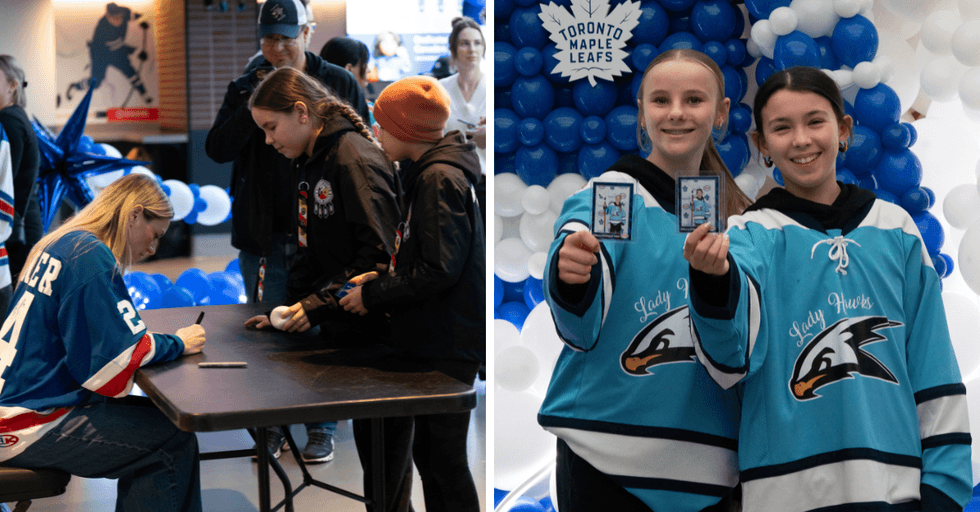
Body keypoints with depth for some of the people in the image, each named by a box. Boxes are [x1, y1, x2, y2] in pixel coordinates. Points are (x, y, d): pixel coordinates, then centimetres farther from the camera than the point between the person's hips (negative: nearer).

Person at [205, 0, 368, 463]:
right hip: (263, 234, 2)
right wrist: (254, 106, -15)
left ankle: (321, 431, 17)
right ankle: (272, 426, 22)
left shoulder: (339, 85, 1)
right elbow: (217, 149, -3)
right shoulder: (245, 88, 6)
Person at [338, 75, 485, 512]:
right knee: (429, 451, 17)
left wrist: (373, 296, -14)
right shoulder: (425, 174, 14)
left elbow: (439, 270, -23)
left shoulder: (439, 179, -17)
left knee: (443, 457, -2)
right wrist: (381, 278, 4)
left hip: (448, 347, -10)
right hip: (427, 339, 10)